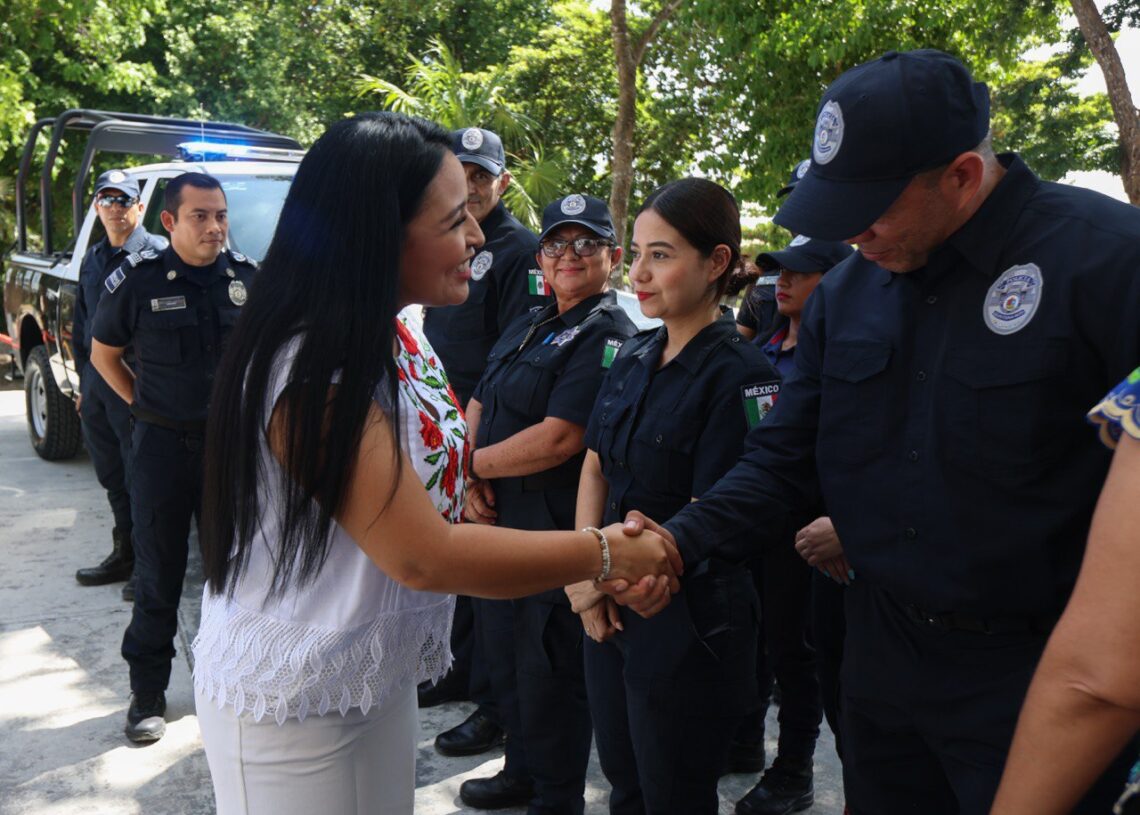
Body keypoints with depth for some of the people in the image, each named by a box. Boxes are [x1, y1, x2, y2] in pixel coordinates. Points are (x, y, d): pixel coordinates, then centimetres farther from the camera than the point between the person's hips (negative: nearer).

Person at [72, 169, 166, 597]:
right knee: (113, 478, 16)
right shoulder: (93, 259, 16)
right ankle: (124, 554, 29)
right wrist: (84, 381, 18)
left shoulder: (156, 253, -9)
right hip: (97, 386, 8)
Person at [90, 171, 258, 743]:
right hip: (162, 445, -2)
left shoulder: (249, 277, 0)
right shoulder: (138, 280, -8)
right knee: (159, 573, 5)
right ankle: (148, 693, 17)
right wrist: (144, 403, 1)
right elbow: (103, 353, 6)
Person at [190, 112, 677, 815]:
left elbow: (440, 497, 4)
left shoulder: (396, 337, 1)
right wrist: (605, 553, -18)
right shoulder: (311, 373, -27)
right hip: (291, 705, -8)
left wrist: (592, 568, -5)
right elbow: (423, 558, -27)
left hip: (383, 678, 8)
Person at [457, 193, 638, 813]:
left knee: (549, 674, 5)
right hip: (497, 522, 9)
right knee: (505, 660, 22)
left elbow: (560, 439, -23)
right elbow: (477, 407, 13)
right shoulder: (525, 329, 14)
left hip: (555, 532, -9)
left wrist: (472, 462, -13)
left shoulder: (607, 338, -15)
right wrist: (472, 478, -5)